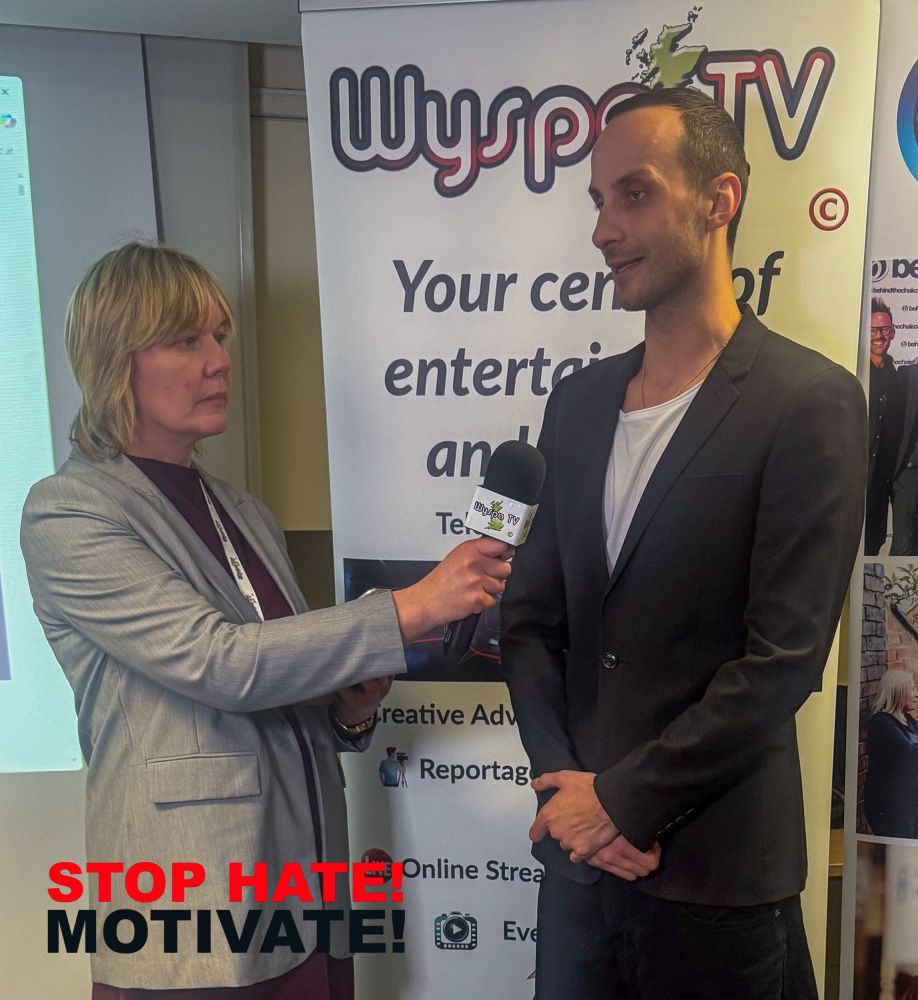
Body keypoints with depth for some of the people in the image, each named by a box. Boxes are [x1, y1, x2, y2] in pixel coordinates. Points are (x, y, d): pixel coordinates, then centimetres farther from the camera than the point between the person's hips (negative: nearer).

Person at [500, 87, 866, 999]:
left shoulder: (809, 402, -12)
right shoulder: (577, 402, 5)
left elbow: (785, 656, -16)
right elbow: (531, 616, 6)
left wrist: (624, 798, -12)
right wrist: (562, 782, -5)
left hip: (714, 874, -4)